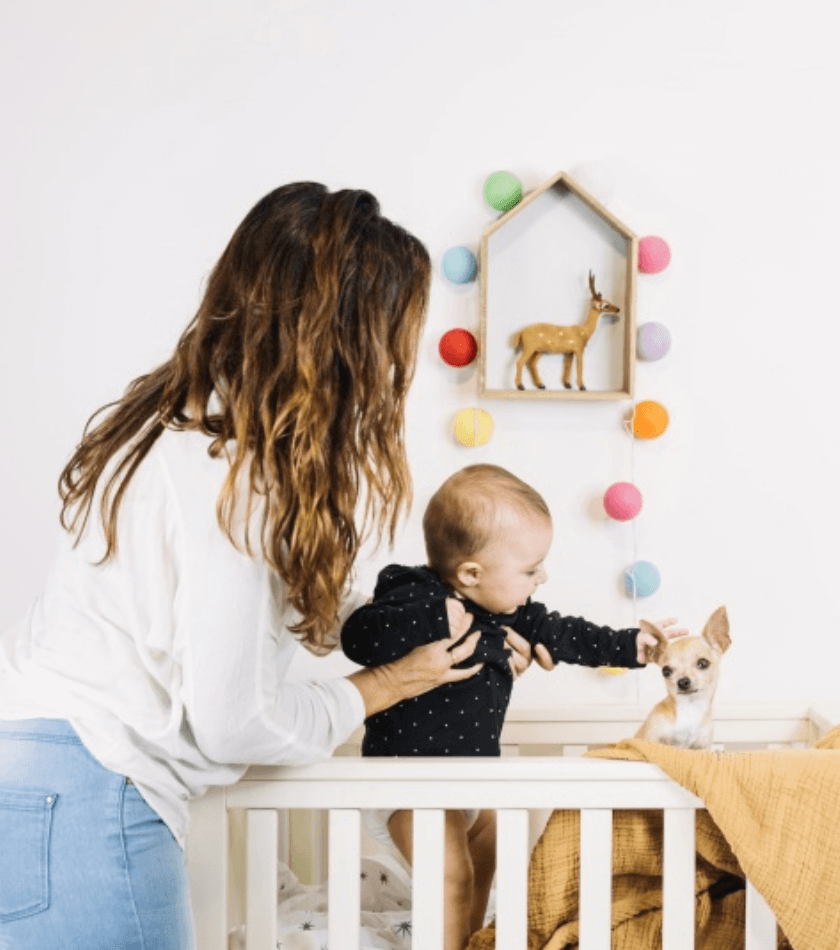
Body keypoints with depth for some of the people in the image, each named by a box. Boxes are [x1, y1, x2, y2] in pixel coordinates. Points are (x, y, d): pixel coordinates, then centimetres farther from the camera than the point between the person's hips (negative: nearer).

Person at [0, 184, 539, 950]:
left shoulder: (187, 422, 7)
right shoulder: (232, 472, -22)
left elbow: (285, 595, 19)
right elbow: (235, 721, -17)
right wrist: (382, 687, -1)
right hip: (77, 806, -10)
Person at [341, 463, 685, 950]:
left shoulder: (505, 608, -2)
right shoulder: (417, 599, -28)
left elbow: (556, 633, 11)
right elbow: (359, 636, -40)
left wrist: (629, 645, 12)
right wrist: (439, 619, -44)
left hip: (473, 773, 10)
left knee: (484, 853, 25)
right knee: (452, 875, -15)